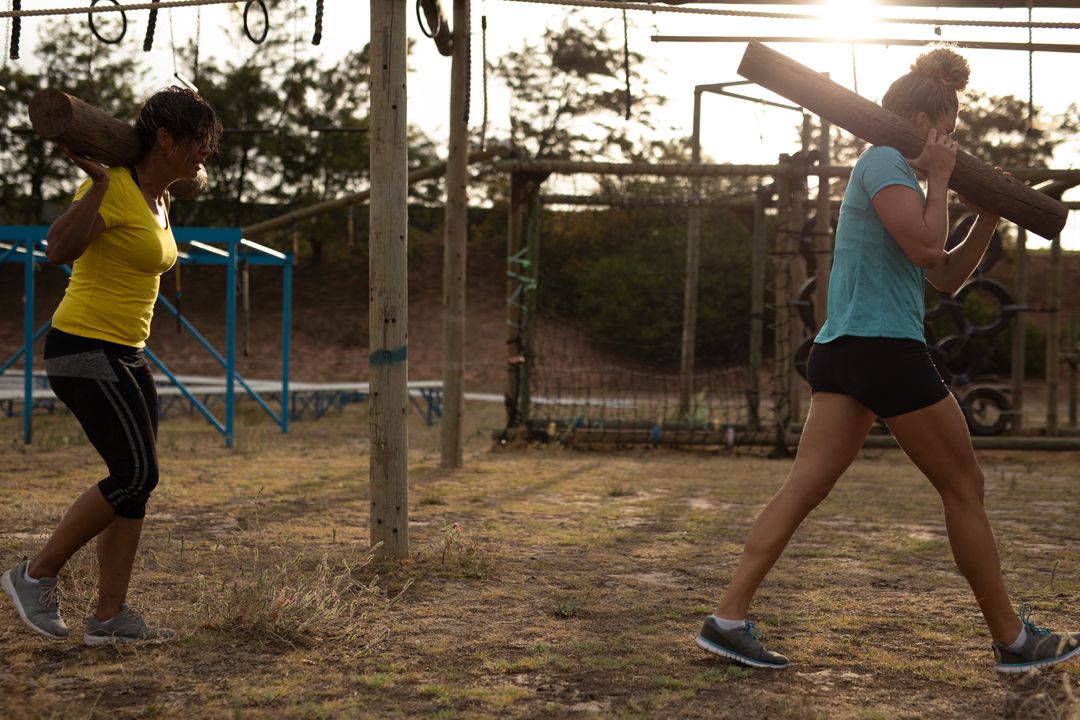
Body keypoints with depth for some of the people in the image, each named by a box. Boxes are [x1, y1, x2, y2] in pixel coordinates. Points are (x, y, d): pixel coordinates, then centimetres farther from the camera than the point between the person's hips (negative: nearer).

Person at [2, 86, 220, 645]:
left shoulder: (159, 200, 13)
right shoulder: (114, 190, -15)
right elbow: (59, 249, -30)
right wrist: (98, 183, -30)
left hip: (124, 356, 10)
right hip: (83, 349, -10)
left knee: (136, 481, 4)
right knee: (135, 474, -13)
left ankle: (109, 616, 8)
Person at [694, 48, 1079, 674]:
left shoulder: (895, 173, 22)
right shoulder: (883, 161, -7)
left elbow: (947, 276, 23)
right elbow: (925, 248, -19)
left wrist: (989, 217, 15)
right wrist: (939, 177, -7)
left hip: (843, 353, 9)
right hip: (884, 347, -9)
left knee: (806, 486, 2)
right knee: (965, 488, 3)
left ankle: (728, 618, -4)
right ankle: (1013, 640, 14)